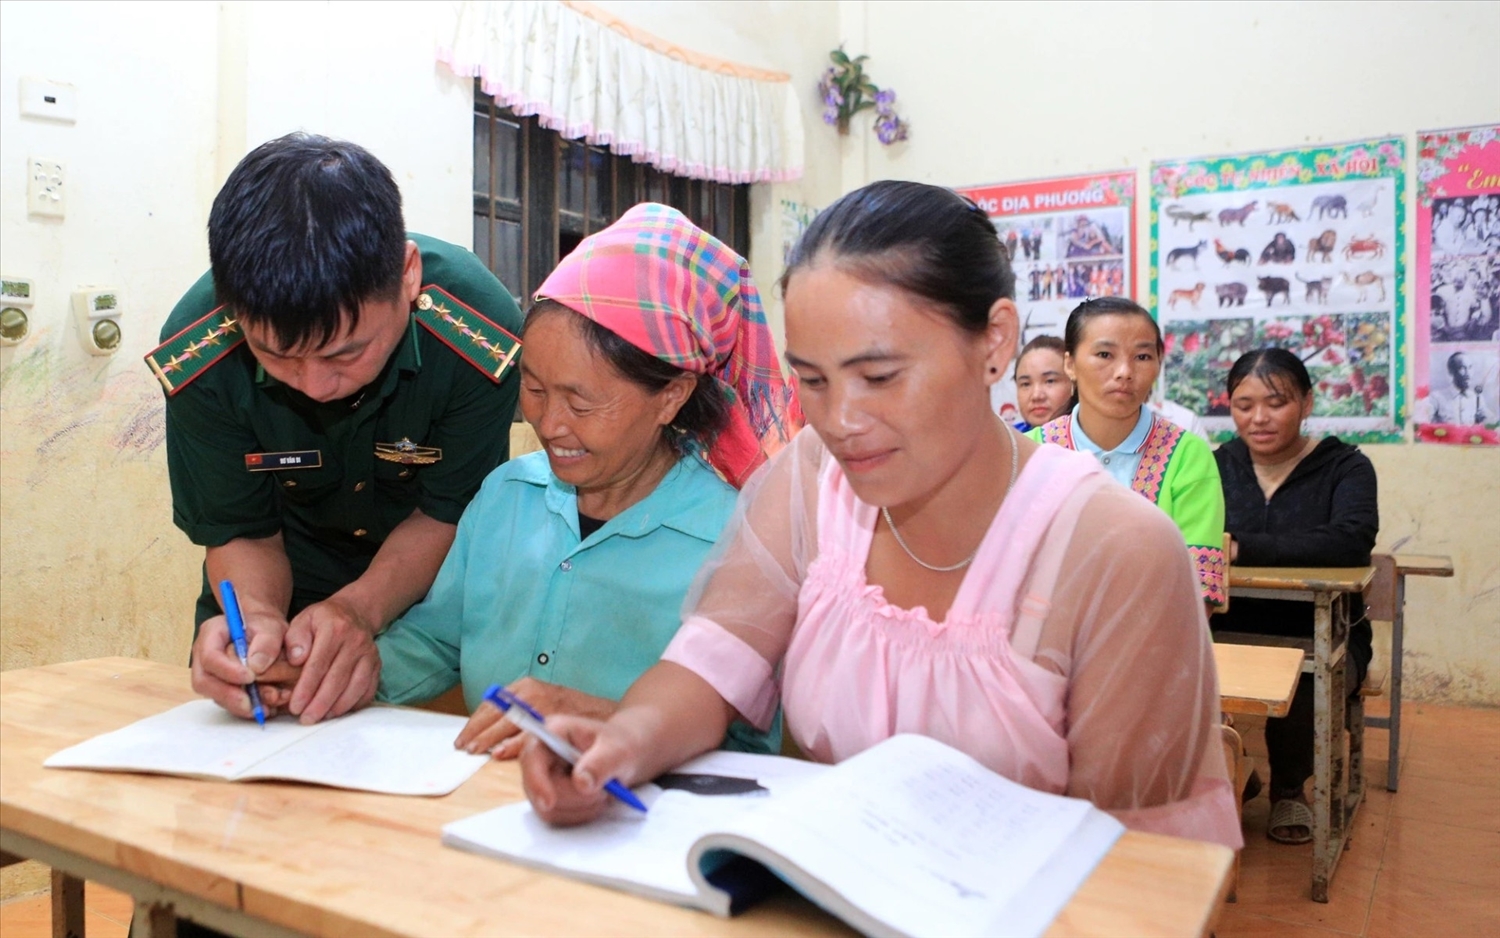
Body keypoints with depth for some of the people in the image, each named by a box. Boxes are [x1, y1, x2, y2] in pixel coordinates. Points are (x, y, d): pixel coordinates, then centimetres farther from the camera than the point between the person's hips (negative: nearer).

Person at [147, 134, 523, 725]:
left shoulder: (479, 328, -28)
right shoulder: (195, 350, -22)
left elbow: (448, 515, -16)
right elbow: (238, 532, -10)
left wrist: (360, 608, -32)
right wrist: (258, 616, -32)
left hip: (430, 587, -1)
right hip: (289, 585, 2)